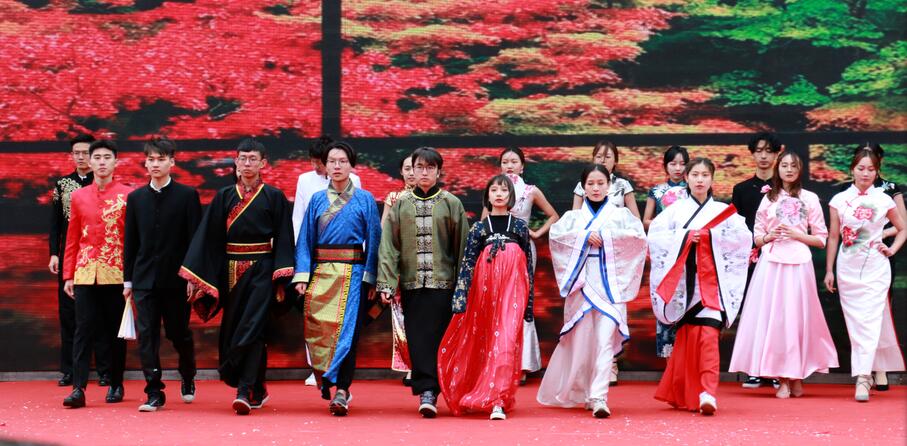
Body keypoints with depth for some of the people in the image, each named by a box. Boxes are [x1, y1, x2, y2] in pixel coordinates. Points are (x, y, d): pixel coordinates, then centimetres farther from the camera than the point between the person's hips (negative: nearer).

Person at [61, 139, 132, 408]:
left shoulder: (127, 195, 2)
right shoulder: (78, 197, 9)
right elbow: (72, 239, 11)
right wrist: (68, 275, 6)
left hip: (116, 274, -1)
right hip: (85, 274, 2)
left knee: (116, 332, 6)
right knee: (83, 330, -5)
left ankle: (116, 385, 18)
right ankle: (78, 388, -8)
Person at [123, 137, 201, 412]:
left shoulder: (187, 196, 0)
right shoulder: (136, 198, 9)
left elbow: (195, 238, -2)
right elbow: (130, 241, 11)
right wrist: (128, 279, 7)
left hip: (176, 278, -2)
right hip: (144, 278, 2)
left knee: (179, 333, 8)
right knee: (147, 336, -4)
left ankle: (188, 379, 33)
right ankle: (154, 392, -1)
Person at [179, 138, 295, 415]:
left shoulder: (274, 197, 1)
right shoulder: (224, 197, 8)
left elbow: (283, 240, -2)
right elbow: (209, 237, 5)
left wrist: (280, 280, -11)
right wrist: (194, 276, -1)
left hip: (262, 270, -4)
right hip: (231, 272, 4)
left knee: (252, 329, -14)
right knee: (231, 330, 7)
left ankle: (245, 391, -17)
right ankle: (257, 390, 21)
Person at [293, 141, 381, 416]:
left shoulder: (365, 200, 5)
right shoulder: (317, 200, 11)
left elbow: (373, 240, 2)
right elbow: (305, 239, 8)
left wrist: (370, 278, -6)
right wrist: (302, 275, -4)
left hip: (352, 272, -2)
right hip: (320, 272, 2)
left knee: (347, 328, -9)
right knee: (316, 329, -1)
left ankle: (341, 391, -13)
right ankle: (326, 383, 17)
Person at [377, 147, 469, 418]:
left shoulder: (451, 204, 6)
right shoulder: (400, 205, 10)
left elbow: (462, 246, 5)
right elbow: (389, 246, 5)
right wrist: (386, 283, -5)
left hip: (442, 281, -2)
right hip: (411, 282, 2)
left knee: (436, 337, -7)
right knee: (417, 339, -3)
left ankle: (427, 392, -8)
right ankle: (428, 391, 1)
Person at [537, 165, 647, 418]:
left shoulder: (620, 214, 10)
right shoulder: (574, 217, 14)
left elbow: (638, 235, -5)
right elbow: (555, 234, -3)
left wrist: (605, 235, -9)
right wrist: (585, 236, -13)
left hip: (610, 283, -2)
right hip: (581, 282, 2)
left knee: (605, 339, -12)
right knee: (581, 340, 3)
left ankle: (598, 398, -17)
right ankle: (580, 393, 18)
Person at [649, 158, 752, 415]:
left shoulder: (722, 210, 7)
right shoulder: (676, 209, 8)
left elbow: (743, 236, -4)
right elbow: (655, 234, -2)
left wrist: (709, 235, -11)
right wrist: (685, 237, -13)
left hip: (711, 283, -1)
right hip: (683, 281, 1)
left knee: (708, 335, -13)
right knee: (687, 336, 3)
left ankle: (708, 394, -17)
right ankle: (682, 394, 16)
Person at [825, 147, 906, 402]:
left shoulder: (884, 200, 2)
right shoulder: (839, 200, 3)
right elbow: (833, 237, 7)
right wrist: (829, 270, 5)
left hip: (875, 269, -1)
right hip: (847, 268, 2)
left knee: (870, 320, -11)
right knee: (855, 321, 3)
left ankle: (863, 377, -16)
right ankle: (875, 369, 14)